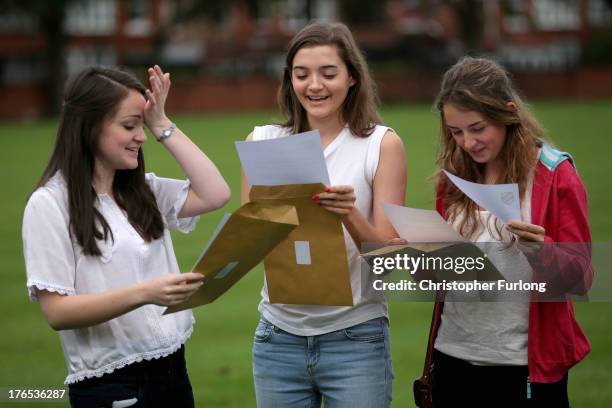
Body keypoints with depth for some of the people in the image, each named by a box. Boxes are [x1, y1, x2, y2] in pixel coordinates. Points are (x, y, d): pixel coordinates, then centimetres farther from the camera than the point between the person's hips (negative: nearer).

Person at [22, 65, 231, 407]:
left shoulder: (142, 191, 10)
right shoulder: (50, 203, -9)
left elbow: (216, 196, -2)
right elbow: (57, 311, -16)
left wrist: (163, 126, 1)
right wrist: (142, 294, -29)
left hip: (172, 370, 6)